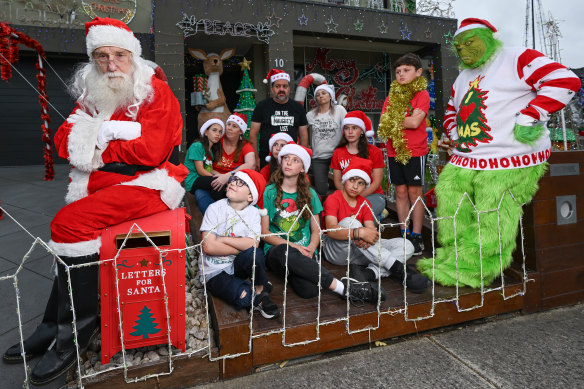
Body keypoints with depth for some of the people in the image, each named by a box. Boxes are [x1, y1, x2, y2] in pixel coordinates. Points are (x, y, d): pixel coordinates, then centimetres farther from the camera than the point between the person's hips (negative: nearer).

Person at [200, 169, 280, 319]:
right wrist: (241, 248, -13)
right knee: (243, 298, -31)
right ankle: (260, 296, 3)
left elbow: (253, 243, -17)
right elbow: (209, 247, -18)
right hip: (215, 271, -3)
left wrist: (222, 239, -18)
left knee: (256, 254, -32)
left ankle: (260, 289, -6)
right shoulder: (215, 208, -9)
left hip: (237, 266, 3)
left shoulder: (253, 212, -1)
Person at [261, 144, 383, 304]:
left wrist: (310, 248, -11)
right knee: (283, 251, -41)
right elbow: (264, 232, 0)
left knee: (309, 290, -34)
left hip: (305, 252, 0)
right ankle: (343, 287, -31)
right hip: (275, 251, 0)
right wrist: (293, 246, -13)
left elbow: (316, 230, 12)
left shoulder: (309, 194, 13)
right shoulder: (269, 192, 4)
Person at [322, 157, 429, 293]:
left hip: (359, 249, 6)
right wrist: (360, 232, -41)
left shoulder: (364, 203, 9)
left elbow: (372, 230, -5)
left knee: (406, 245, -10)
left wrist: (368, 239, -31)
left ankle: (370, 273, -38)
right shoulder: (333, 199, -9)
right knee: (349, 222, -36)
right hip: (336, 250, -5)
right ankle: (397, 268, -37)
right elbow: (331, 230, -27)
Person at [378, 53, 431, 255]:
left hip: (415, 151, -4)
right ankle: (404, 234, 16)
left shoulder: (422, 95, -1)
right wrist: (407, 120, -10)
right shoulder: (391, 97, 13)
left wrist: (394, 121, -5)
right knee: (401, 193, 7)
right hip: (394, 152, 4)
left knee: (415, 194, 0)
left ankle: (416, 235, 7)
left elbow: (415, 122, -15)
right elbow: (382, 125, 2)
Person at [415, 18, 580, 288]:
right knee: (447, 193, 1)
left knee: (490, 225, -10)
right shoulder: (463, 78, 23)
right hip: (465, 161, 8)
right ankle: (455, 257, 10)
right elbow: (451, 113, 33)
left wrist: (527, 118, -17)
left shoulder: (518, 59, -1)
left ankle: (470, 270, 0)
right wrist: (458, 137, 14)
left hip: (509, 163, -8)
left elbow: (565, 81, -11)